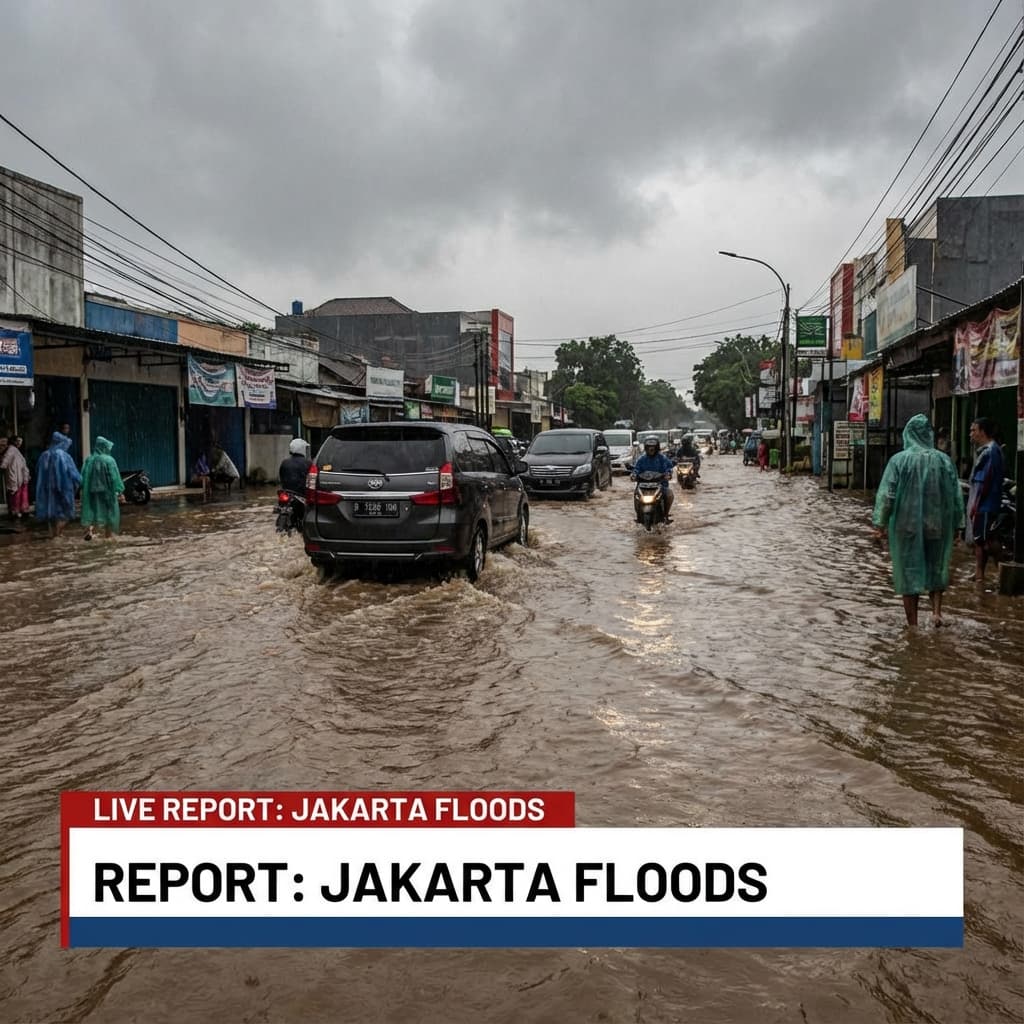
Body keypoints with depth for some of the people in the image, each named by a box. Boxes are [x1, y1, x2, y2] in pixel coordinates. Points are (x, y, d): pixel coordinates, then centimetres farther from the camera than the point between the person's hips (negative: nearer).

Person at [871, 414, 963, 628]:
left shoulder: (899, 460, -9)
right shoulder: (943, 460, 0)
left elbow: (886, 494, -12)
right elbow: (956, 497, 4)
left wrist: (880, 523, -8)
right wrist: (956, 525, 12)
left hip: (907, 525, -2)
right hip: (937, 525, 2)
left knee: (909, 571, 6)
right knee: (935, 568, 19)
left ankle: (913, 624, 9)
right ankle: (936, 611, 4)